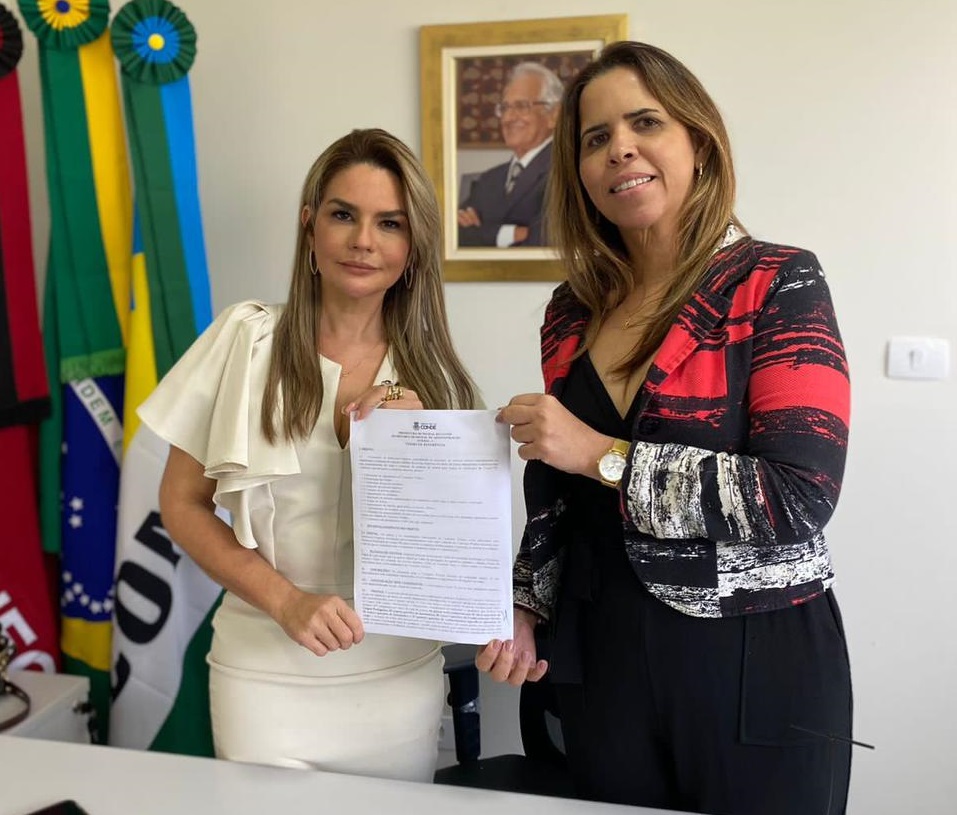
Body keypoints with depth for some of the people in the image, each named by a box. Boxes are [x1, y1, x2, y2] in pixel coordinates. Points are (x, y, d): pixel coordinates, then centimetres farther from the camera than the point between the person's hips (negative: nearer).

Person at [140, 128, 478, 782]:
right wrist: (287, 600, -14)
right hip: (267, 678, -2)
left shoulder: (433, 375, 1)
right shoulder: (249, 340, -5)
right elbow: (182, 503, -2)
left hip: (403, 678, 3)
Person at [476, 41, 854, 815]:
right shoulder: (573, 312, 4)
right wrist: (526, 610, 1)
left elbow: (801, 497, -20)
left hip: (755, 662, -4)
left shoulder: (778, 285, -10)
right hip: (603, 656, 5)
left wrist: (602, 453, -21)